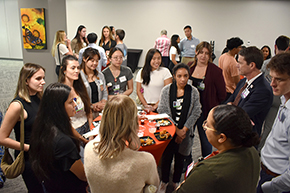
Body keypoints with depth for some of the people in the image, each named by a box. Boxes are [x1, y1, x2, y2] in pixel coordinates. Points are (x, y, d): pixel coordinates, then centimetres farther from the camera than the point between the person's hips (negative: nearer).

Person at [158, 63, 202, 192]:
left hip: (185, 132, 1)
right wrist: (176, 129, -12)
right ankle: (164, 181, 35)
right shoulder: (166, 90, -7)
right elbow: (162, 111, -9)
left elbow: (196, 113, -3)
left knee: (180, 157, 14)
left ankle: (176, 181, 38)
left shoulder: (194, 92, -3)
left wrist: (184, 130, -11)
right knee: (166, 156, 10)